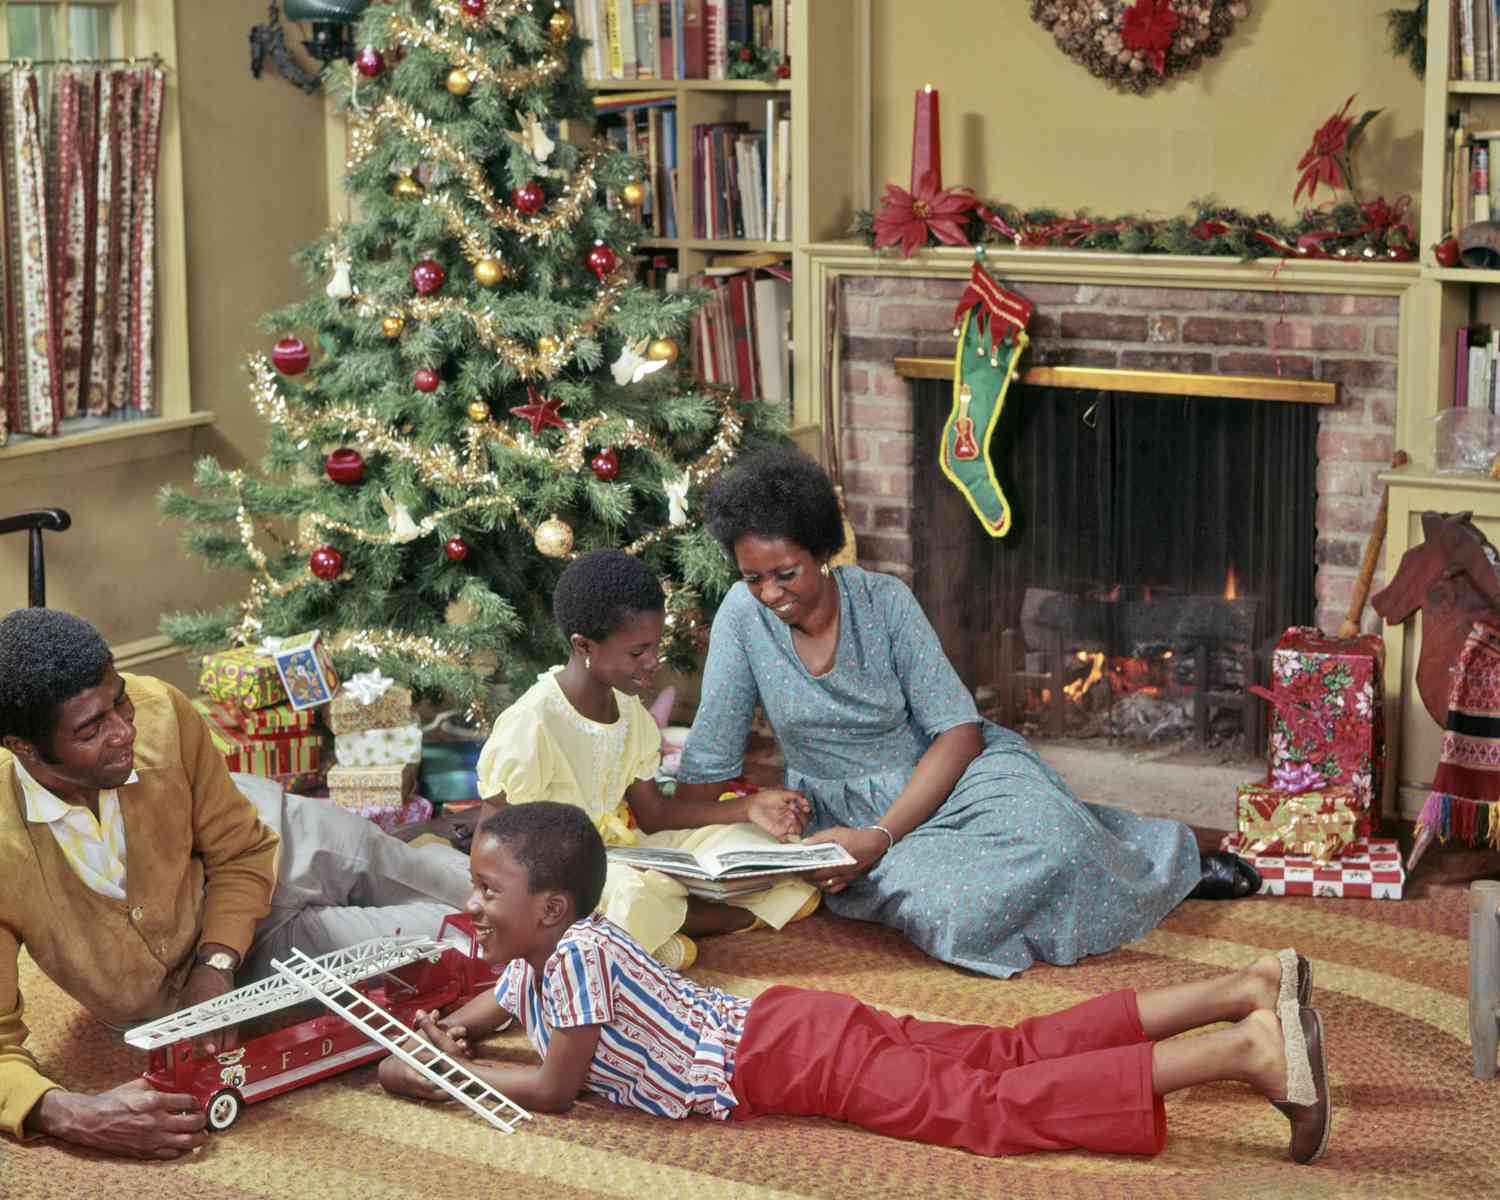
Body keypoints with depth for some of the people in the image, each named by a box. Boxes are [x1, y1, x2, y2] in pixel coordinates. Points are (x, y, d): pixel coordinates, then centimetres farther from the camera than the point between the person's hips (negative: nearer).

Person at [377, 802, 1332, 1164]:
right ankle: (1251, 990, 0)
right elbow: (476, 1015, 34)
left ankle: (1246, 1049, -29)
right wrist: (438, 1036, 13)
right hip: (789, 1028, 9)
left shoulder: (576, 953, -14)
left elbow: (556, 1090, -10)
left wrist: (446, 1076, -1)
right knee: (1019, 1051, 6)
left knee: (994, 1108, -19)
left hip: (795, 1058, -9)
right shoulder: (534, 958, 16)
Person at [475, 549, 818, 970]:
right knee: (638, 891, -37)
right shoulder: (533, 724, -21)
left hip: (623, 849, 8)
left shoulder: (628, 708, 5)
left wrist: (748, 808, -5)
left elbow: (653, 813, 7)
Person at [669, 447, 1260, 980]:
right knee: (941, 906, -33)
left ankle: (1176, 859, 2)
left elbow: (959, 732, -13)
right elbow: (706, 762, -5)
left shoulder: (884, 601, -11)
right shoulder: (744, 615, -9)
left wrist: (880, 837, -24)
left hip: (948, 770, 0)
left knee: (1049, 844, -32)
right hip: (844, 810, 1)